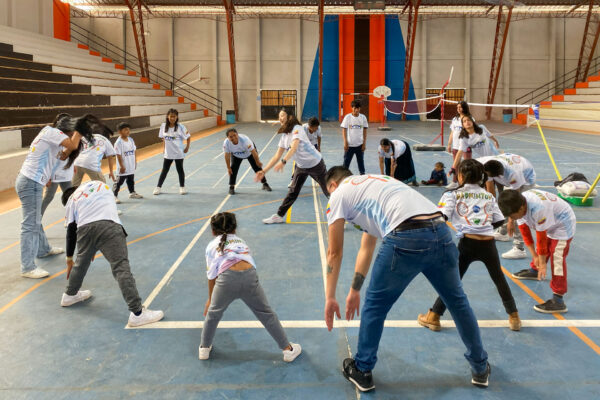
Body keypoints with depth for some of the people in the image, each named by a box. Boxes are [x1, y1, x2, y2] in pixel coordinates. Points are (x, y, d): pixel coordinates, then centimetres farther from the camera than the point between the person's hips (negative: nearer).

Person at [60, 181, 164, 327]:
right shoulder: (102, 185, 37)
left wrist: (69, 260, 41)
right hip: (109, 225, -1)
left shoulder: (71, 199, 31)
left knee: (81, 263, 27)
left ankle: (69, 295, 50)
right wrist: (95, 247, 43)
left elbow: (71, 232, 30)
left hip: (84, 228, 2)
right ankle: (137, 313, -14)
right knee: (121, 268, -8)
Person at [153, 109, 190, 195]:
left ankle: (182, 187, 22)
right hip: (168, 153, 3)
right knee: (164, 170, 9)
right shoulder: (164, 126, -3)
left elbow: (188, 137, -3)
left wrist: (187, 147, -3)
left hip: (179, 153, -3)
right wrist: (163, 148, 10)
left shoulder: (180, 127, -12)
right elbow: (163, 138, 11)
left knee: (180, 170, 10)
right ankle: (158, 187, 16)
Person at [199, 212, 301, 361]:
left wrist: (210, 298, 41)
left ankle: (204, 348, 40)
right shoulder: (241, 241, 34)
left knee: (213, 313, 25)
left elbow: (211, 276, 26)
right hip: (249, 275, 2)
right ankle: (288, 350, 25)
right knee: (267, 314, 18)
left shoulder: (212, 246, 26)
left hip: (227, 278, -2)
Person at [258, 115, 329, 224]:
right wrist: (263, 171, -5)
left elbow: (294, 147, -37)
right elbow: (277, 156, 1)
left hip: (315, 163, -6)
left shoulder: (297, 129, -22)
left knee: (328, 190, 3)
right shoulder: (284, 135, -1)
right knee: (293, 191, 5)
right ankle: (279, 216, 12)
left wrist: (283, 162, -51)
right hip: (301, 166, 6)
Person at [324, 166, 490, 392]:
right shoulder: (373, 182, 38)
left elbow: (335, 253, 19)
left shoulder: (339, 194, 18)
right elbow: (366, 249, 41)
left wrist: (330, 298, 28)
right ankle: (480, 369, 43)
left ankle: (362, 373, 31)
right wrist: (354, 291, 46)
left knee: (374, 304, 16)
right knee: (457, 300, 25)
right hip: (441, 231, 7)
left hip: (406, 238, -7)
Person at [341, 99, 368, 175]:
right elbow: (344, 130, -4)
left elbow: (364, 131, 4)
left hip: (360, 145, 2)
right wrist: (345, 143, -9)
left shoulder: (363, 117, -1)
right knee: (346, 161, 3)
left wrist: (364, 143, 0)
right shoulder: (347, 117, -6)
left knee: (361, 161, 10)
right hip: (349, 145, -2)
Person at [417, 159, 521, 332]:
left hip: (468, 242, -2)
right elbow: (499, 221, 11)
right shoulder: (489, 196, 15)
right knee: (499, 279, 22)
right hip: (488, 243, 3)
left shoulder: (453, 194, 5)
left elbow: (441, 217, -8)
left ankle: (433, 317, 16)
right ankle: (514, 318, 30)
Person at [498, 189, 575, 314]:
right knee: (540, 250, 25)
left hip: (563, 225, -8)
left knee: (557, 259, -16)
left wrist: (542, 262, -18)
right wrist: (534, 256, -6)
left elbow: (541, 238, -29)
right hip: (548, 223, 8)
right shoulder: (518, 204, -17)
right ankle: (534, 270, 54)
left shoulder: (538, 209, -41)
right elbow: (525, 232, -6)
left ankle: (558, 301, -17)